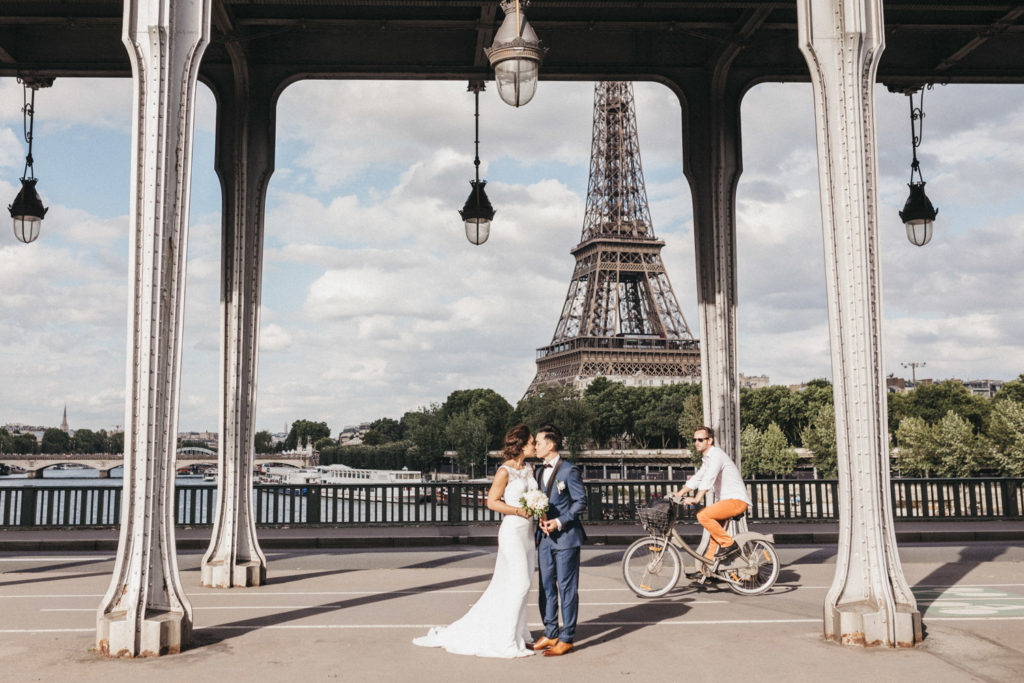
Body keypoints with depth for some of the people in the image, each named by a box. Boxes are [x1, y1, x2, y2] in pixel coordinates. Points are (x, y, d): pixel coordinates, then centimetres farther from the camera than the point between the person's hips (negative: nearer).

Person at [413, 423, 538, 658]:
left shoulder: (529, 469, 11)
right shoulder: (504, 472, -13)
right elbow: (492, 502, -12)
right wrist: (519, 511, -17)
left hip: (528, 532, 8)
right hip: (512, 531, -8)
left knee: (506, 586, 11)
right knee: (519, 584, -7)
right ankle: (506, 641, 2)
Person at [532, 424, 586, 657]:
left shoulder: (569, 471, -10)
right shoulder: (540, 473, 14)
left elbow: (581, 501, -10)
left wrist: (559, 522, -16)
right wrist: (541, 520, -2)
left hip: (566, 536, -8)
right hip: (545, 537, 8)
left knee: (567, 588, -1)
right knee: (546, 587, 11)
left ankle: (566, 638, 6)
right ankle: (550, 634, 22)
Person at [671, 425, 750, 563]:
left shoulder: (716, 455, -13)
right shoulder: (707, 459, 19)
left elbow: (708, 479, -26)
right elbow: (697, 478, 21)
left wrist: (696, 499, -34)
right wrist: (679, 494, 11)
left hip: (736, 500, -10)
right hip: (725, 500, 10)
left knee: (703, 515, -25)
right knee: (713, 536, 8)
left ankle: (729, 545, -16)